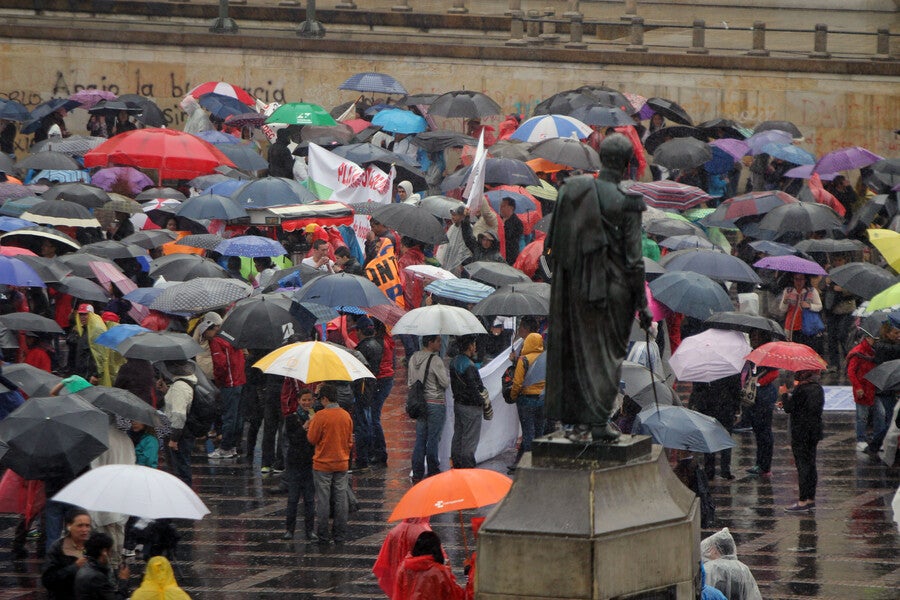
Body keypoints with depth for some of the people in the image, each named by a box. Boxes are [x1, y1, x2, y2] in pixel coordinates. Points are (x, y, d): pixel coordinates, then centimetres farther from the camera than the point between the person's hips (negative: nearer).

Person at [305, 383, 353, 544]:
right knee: (341, 499, 7)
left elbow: (312, 439, -9)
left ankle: (323, 536, 5)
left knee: (323, 500, 2)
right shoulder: (346, 415, 1)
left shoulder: (321, 416, -15)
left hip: (323, 464, -4)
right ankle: (340, 535, 9)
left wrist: (309, 428, 9)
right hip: (342, 463, 4)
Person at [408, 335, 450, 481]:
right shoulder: (435, 360, -17)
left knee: (420, 437, 10)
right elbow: (445, 382, -15)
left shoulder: (413, 358, 6)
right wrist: (446, 371, 4)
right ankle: (433, 469, 7)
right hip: (436, 402, -7)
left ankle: (417, 472, 10)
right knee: (433, 438, 2)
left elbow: (410, 381, 14)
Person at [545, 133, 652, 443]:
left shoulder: (574, 190, -1)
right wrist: (642, 304, -4)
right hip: (613, 286, -4)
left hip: (577, 286, 4)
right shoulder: (626, 201, -14)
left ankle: (580, 421, 14)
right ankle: (599, 421, 3)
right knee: (609, 351, 7)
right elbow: (633, 256, -12)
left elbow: (560, 242, 4)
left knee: (582, 350, 13)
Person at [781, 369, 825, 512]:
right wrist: (788, 402, 23)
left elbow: (789, 408, -17)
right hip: (814, 431, 9)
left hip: (801, 433, -9)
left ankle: (803, 501, -4)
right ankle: (811, 498, 20)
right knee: (811, 464, 14)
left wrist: (785, 395, 1)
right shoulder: (818, 388, 8)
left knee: (802, 464, -5)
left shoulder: (801, 389, -19)